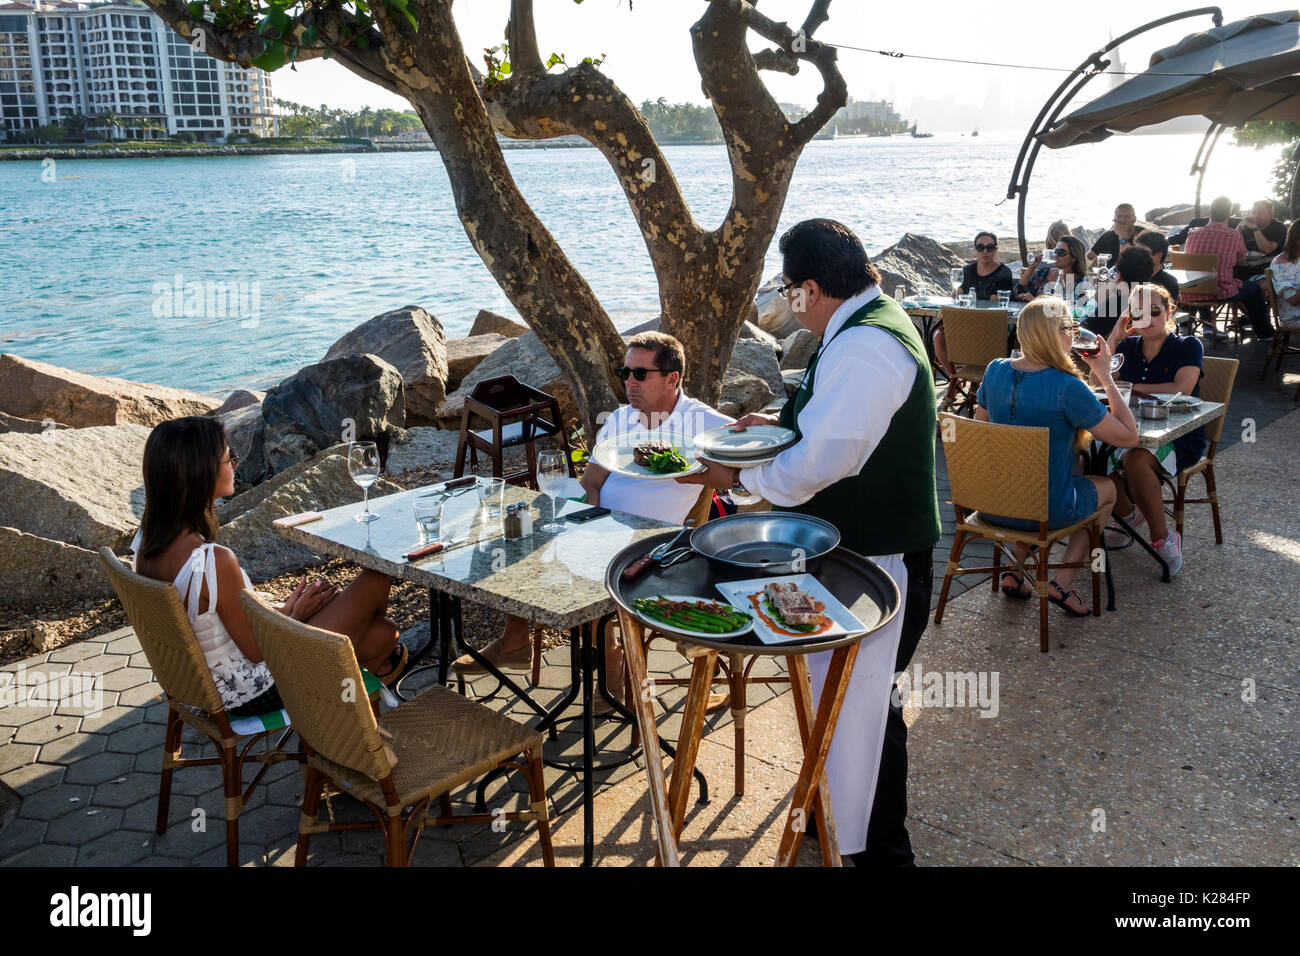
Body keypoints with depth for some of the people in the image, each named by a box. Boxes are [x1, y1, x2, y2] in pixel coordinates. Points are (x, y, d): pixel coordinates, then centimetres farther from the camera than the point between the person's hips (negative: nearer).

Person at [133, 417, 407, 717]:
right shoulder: (215, 562, -35)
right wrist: (294, 614, -2)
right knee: (376, 580, 6)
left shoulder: (147, 540, -7)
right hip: (251, 695, -8)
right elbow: (257, 650, -22)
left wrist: (284, 609, 8)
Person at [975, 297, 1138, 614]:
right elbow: (1128, 437, -14)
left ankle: (1014, 571, 28)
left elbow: (980, 424, 13)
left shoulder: (996, 370, -4)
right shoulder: (1067, 388, -22)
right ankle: (1063, 582, 16)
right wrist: (1106, 377, -9)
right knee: (1106, 487, 26)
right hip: (1046, 511, -5)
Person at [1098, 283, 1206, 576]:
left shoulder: (1188, 346, 0)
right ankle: (1129, 516, 3)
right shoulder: (1128, 346, 11)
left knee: (1135, 459, -36)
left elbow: (1181, 390, -17)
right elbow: (1096, 382, -2)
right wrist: (1114, 337, -4)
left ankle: (1163, 537, -19)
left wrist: (1135, 387, -8)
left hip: (1180, 437, -4)